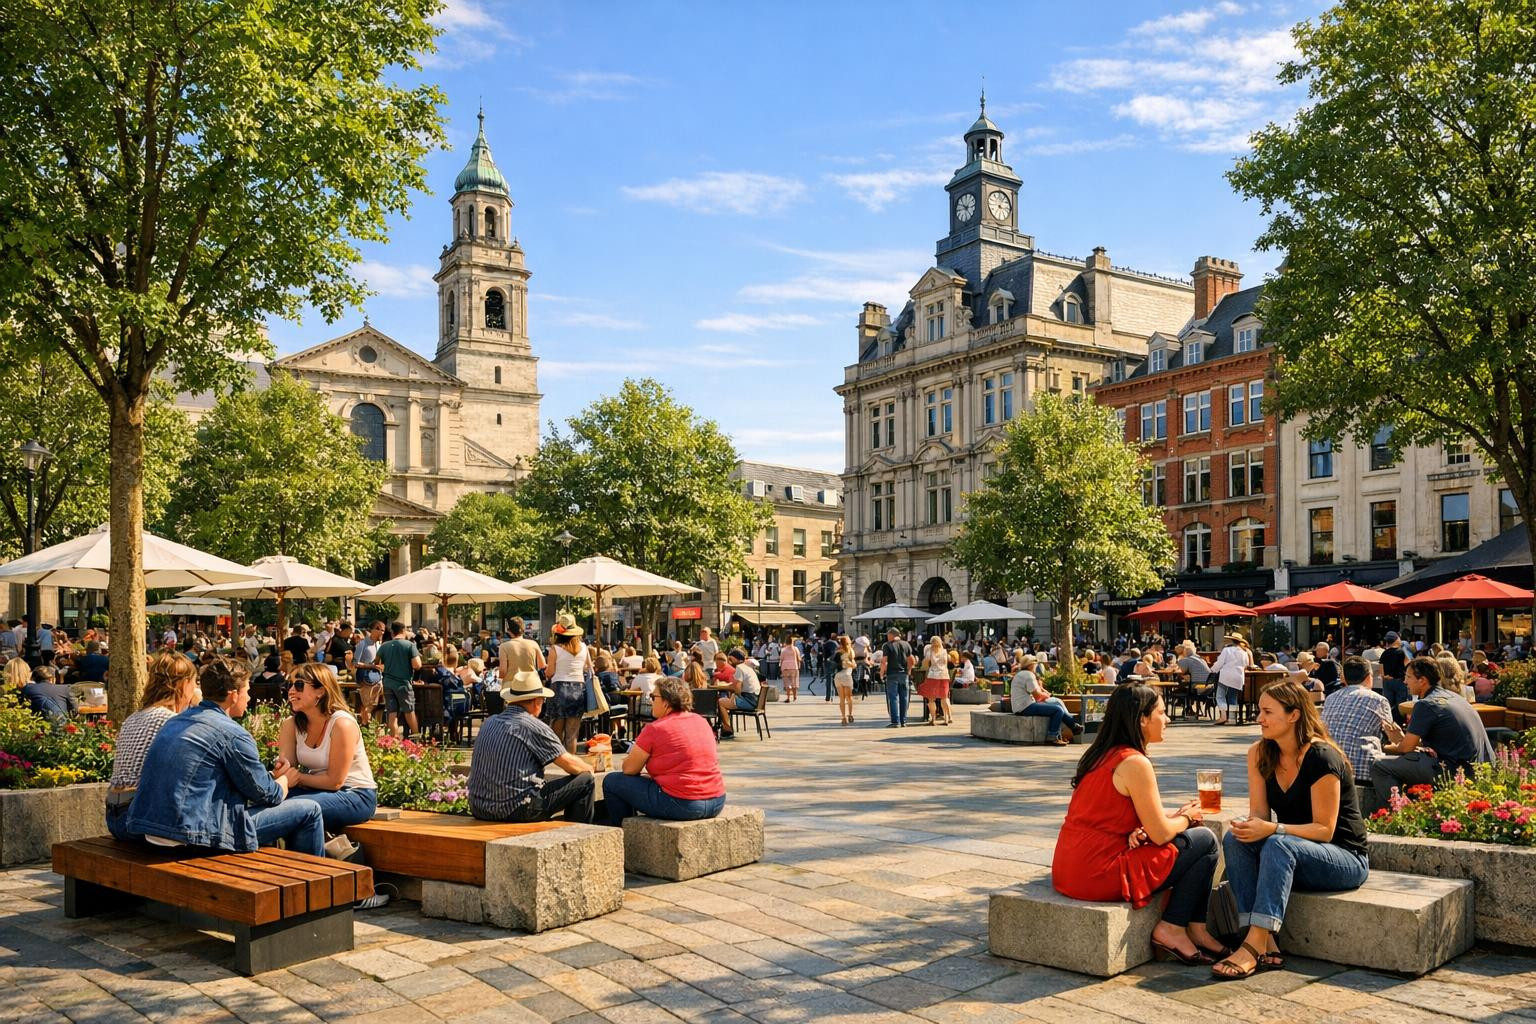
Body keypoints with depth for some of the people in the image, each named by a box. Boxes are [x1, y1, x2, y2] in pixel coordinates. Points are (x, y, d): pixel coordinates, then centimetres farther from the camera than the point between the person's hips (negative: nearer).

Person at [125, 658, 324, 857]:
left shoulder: (177, 721, 14)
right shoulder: (232, 733, -13)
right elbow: (268, 795, -4)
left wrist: (270, 775, 24)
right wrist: (283, 780, 17)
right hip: (194, 834, -10)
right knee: (309, 811, -1)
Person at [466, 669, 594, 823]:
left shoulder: (489, 722, 9)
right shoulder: (534, 727, -11)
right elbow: (569, 764, -6)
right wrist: (588, 768, 17)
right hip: (515, 810, -8)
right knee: (585, 781, 2)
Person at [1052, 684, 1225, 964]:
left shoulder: (1102, 754, 12)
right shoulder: (1135, 763, -16)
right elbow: (1161, 834, -12)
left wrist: (1178, 814, 1)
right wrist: (1188, 817, 9)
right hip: (1101, 875, -9)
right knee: (1205, 841, 3)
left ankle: (1195, 928, 19)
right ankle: (1171, 929, 8)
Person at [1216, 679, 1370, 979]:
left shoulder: (1322, 759, -21)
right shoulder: (1260, 754, 0)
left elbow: (1325, 830, -20)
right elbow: (1259, 813, -3)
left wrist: (1273, 829, -34)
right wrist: (1250, 827, -27)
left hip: (1345, 858, -6)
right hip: (1289, 857, 6)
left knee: (1279, 845, -36)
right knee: (1235, 839, -23)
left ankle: (1254, 945, -41)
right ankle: (1267, 945, -31)